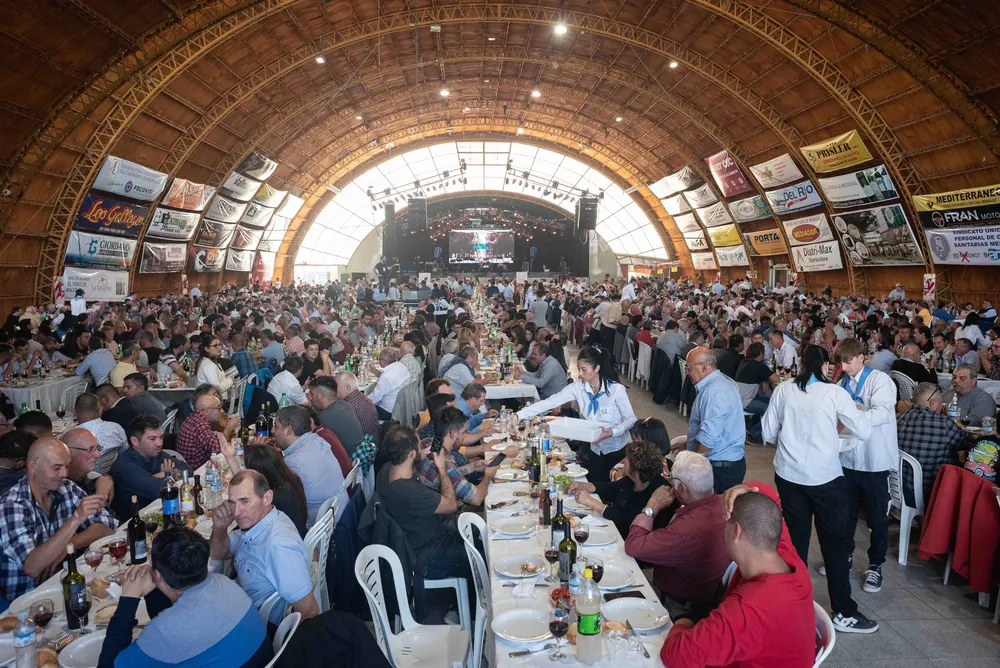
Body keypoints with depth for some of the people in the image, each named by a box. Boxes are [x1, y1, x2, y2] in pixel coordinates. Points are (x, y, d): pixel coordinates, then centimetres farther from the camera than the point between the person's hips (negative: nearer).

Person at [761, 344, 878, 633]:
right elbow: (864, 431, -4)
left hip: (789, 475, 3)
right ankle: (844, 614, 16)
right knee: (835, 543, 8)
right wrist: (856, 411, 15)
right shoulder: (835, 393, -9)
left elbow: (768, 433, 4)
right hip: (825, 477, -3)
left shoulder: (783, 391, -1)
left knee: (796, 539, 15)